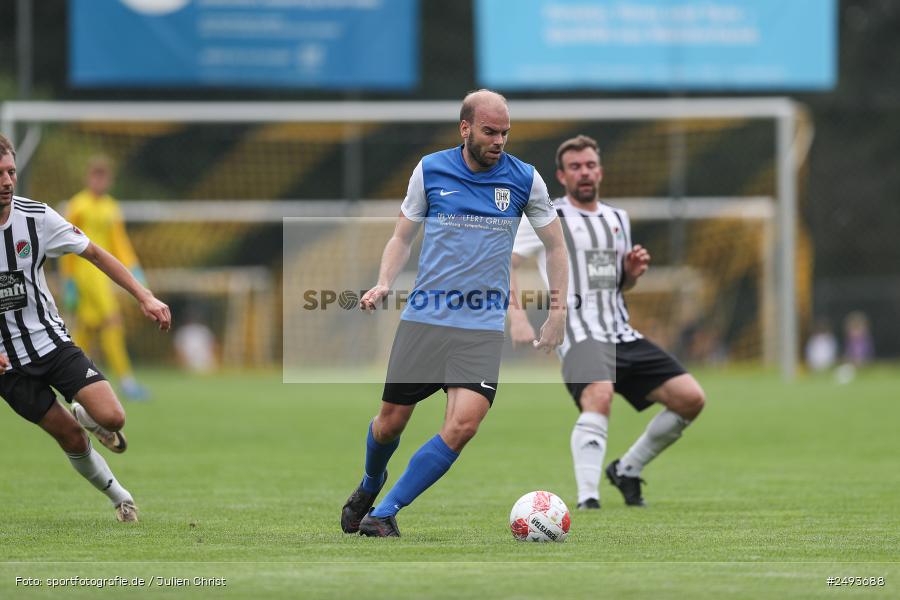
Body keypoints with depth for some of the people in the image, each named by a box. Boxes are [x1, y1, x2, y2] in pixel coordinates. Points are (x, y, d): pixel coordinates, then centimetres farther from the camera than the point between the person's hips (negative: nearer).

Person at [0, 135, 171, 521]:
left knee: (111, 418, -16)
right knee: (71, 439, 1)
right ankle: (118, 496, 26)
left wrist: (144, 297, -6)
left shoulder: (36, 217, -10)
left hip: (52, 341, 2)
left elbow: (94, 253, 2)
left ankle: (84, 414, 21)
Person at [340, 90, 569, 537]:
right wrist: (384, 284, -5)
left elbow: (555, 245, 13)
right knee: (391, 421, 4)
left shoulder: (524, 179, 1)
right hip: (423, 317, 0)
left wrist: (557, 314, 8)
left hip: (482, 324, 0)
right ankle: (369, 486, 39)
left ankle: (383, 513, -10)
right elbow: (402, 236, 12)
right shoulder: (430, 170, 1)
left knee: (464, 423, -19)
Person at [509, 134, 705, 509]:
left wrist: (633, 271, 7)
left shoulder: (618, 219, 20)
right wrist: (517, 317, -19)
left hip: (622, 334, 7)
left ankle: (627, 470, 14)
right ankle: (587, 499, -39)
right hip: (580, 333, -7)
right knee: (598, 397, -36)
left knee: (690, 398, -2)